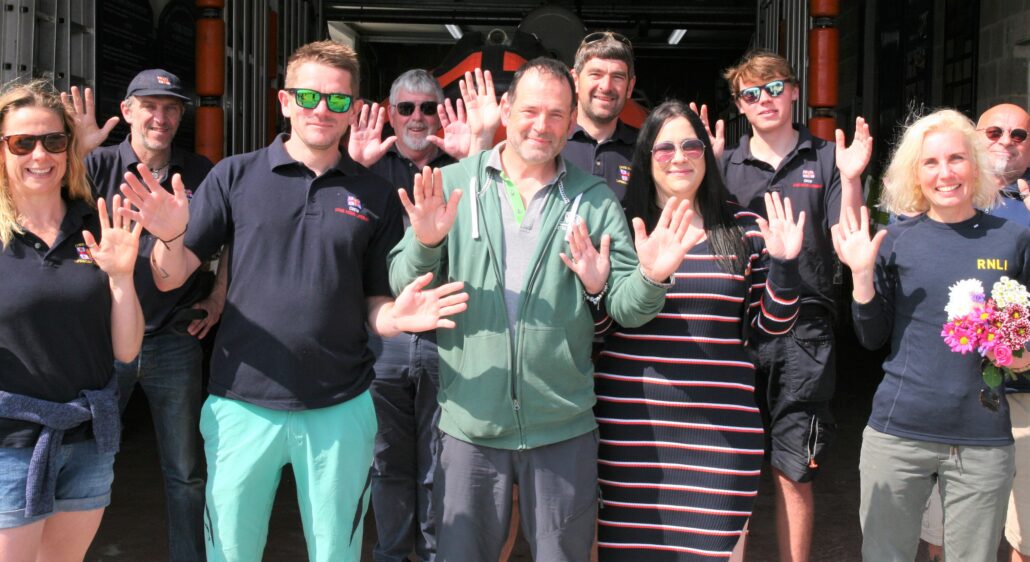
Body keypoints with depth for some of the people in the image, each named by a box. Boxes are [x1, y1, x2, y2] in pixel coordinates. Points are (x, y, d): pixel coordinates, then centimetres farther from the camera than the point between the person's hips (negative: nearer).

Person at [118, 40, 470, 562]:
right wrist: (170, 236, -22)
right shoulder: (236, 176, 0)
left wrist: (398, 317, -15)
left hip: (340, 410, 1)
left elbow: (373, 305, 8)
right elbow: (168, 279, -1)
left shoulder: (375, 197, 4)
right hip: (243, 406, 0)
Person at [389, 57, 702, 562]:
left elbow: (625, 307, -1)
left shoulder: (595, 201, 3)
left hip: (563, 427, 1)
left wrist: (651, 278, -23)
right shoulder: (453, 185, 1)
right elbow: (404, 287, -3)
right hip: (470, 422, 0)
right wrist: (424, 243, -23)